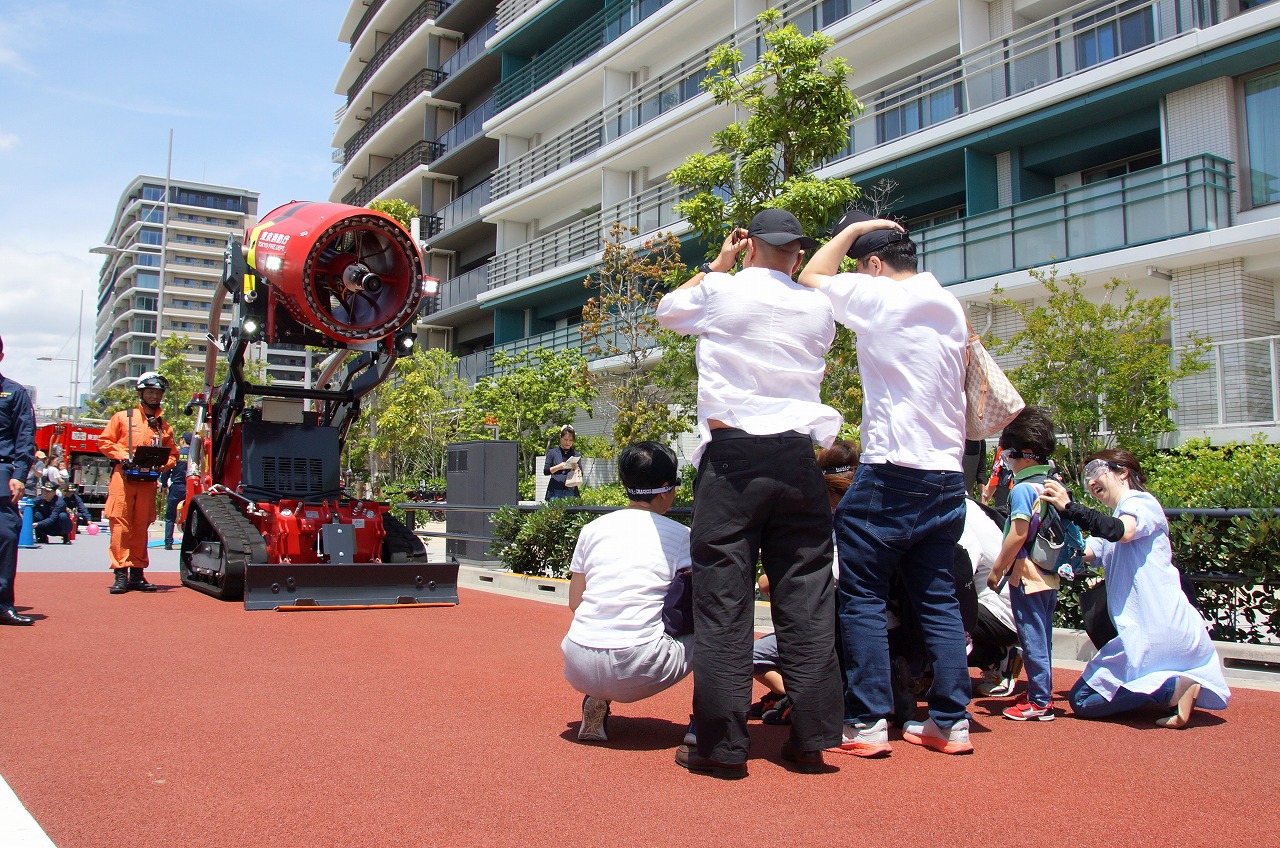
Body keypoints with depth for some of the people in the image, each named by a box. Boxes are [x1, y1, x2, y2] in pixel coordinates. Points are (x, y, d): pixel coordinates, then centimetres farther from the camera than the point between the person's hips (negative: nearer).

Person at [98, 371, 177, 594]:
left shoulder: (164, 426, 15)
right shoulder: (123, 417, 9)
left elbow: (173, 453, 17)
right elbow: (104, 441, 5)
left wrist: (163, 464, -4)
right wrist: (123, 456, -9)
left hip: (148, 481, 3)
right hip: (123, 477, -3)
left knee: (141, 528, 6)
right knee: (120, 525, -7)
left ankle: (137, 574, 11)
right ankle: (120, 575, -6)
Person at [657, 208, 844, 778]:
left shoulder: (721, 291, 3)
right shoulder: (818, 308, 11)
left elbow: (667, 310, 22)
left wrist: (717, 264, 31)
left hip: (732, 457, -3)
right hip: (797, 457, 4)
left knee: (723, 599, -2)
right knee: (805, 597, 6)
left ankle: (722, 745, 0)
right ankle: (810, 739, 9)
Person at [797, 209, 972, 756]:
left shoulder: (881, 298, -6)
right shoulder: (951, 307, 16)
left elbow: (812, 277, 8)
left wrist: (851, 230, 17)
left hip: (891, 474, -7)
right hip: (948, 476, 7)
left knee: (862, 597, 0)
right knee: (937, 598, 11)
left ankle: (867, 721, 1)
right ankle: (951, 720, 12)